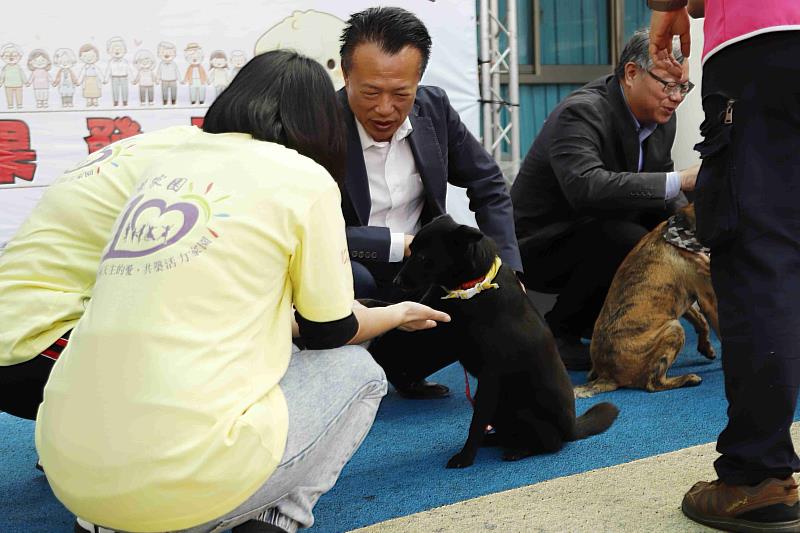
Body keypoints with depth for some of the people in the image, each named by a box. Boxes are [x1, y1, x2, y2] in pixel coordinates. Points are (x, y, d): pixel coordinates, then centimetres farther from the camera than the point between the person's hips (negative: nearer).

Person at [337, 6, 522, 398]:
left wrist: (508, 272, -5)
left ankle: (399, 363, 12)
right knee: (345, 278, -35)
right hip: (347, 271, -5)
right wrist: (402, 244, -26)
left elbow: (489, 188, 4)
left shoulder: (434, 108, -6)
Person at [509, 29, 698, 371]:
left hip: (591, 233, 9)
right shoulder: (580, 113, -27)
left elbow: (658, 185, 9)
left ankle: (590, 323, 9)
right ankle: (558, 331, -8)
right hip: (539, 246, -8)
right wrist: (680, 181, -44)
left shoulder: (661, 117, -1)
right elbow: (587, 188, -44)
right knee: (630, 241, -30)